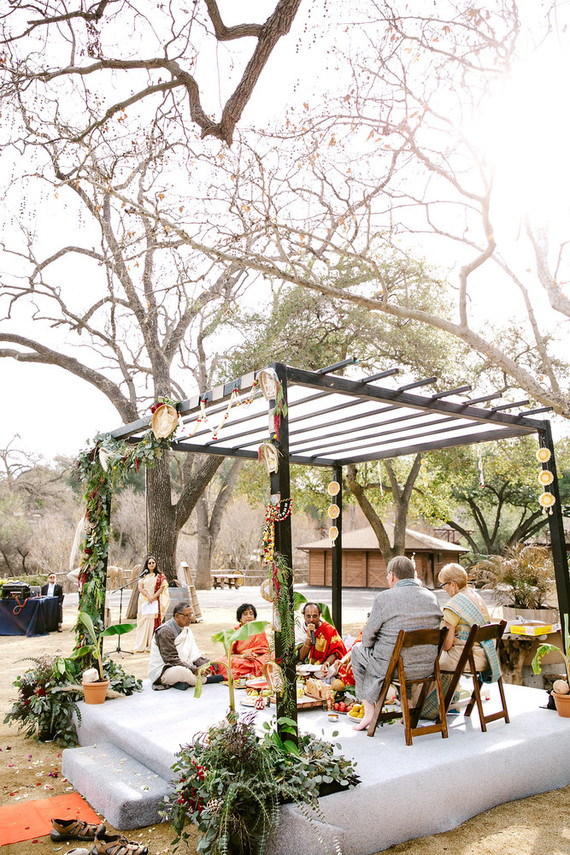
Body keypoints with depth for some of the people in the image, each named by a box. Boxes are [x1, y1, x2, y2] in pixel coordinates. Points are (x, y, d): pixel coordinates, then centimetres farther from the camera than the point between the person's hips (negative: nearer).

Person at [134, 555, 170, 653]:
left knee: (153, 622, -5)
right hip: (144, 601, 2)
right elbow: (140, 588, 2)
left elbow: (161, 588, -1)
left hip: (155, 602, -2)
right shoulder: (143, 576, 11)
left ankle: (150, 646, -3)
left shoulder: (160, 576, 6)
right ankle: (141, 646, 3)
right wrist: (148, 596, -12)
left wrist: (153, 597, -13)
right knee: (143, 622, 0)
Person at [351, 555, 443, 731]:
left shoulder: (384, 598, -15)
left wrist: (370, 646, 14)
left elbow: (368, 636, -7)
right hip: (426, 667, 5)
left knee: (358, 652, 22)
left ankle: (369, 709, 21)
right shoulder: (431, 597, 1)